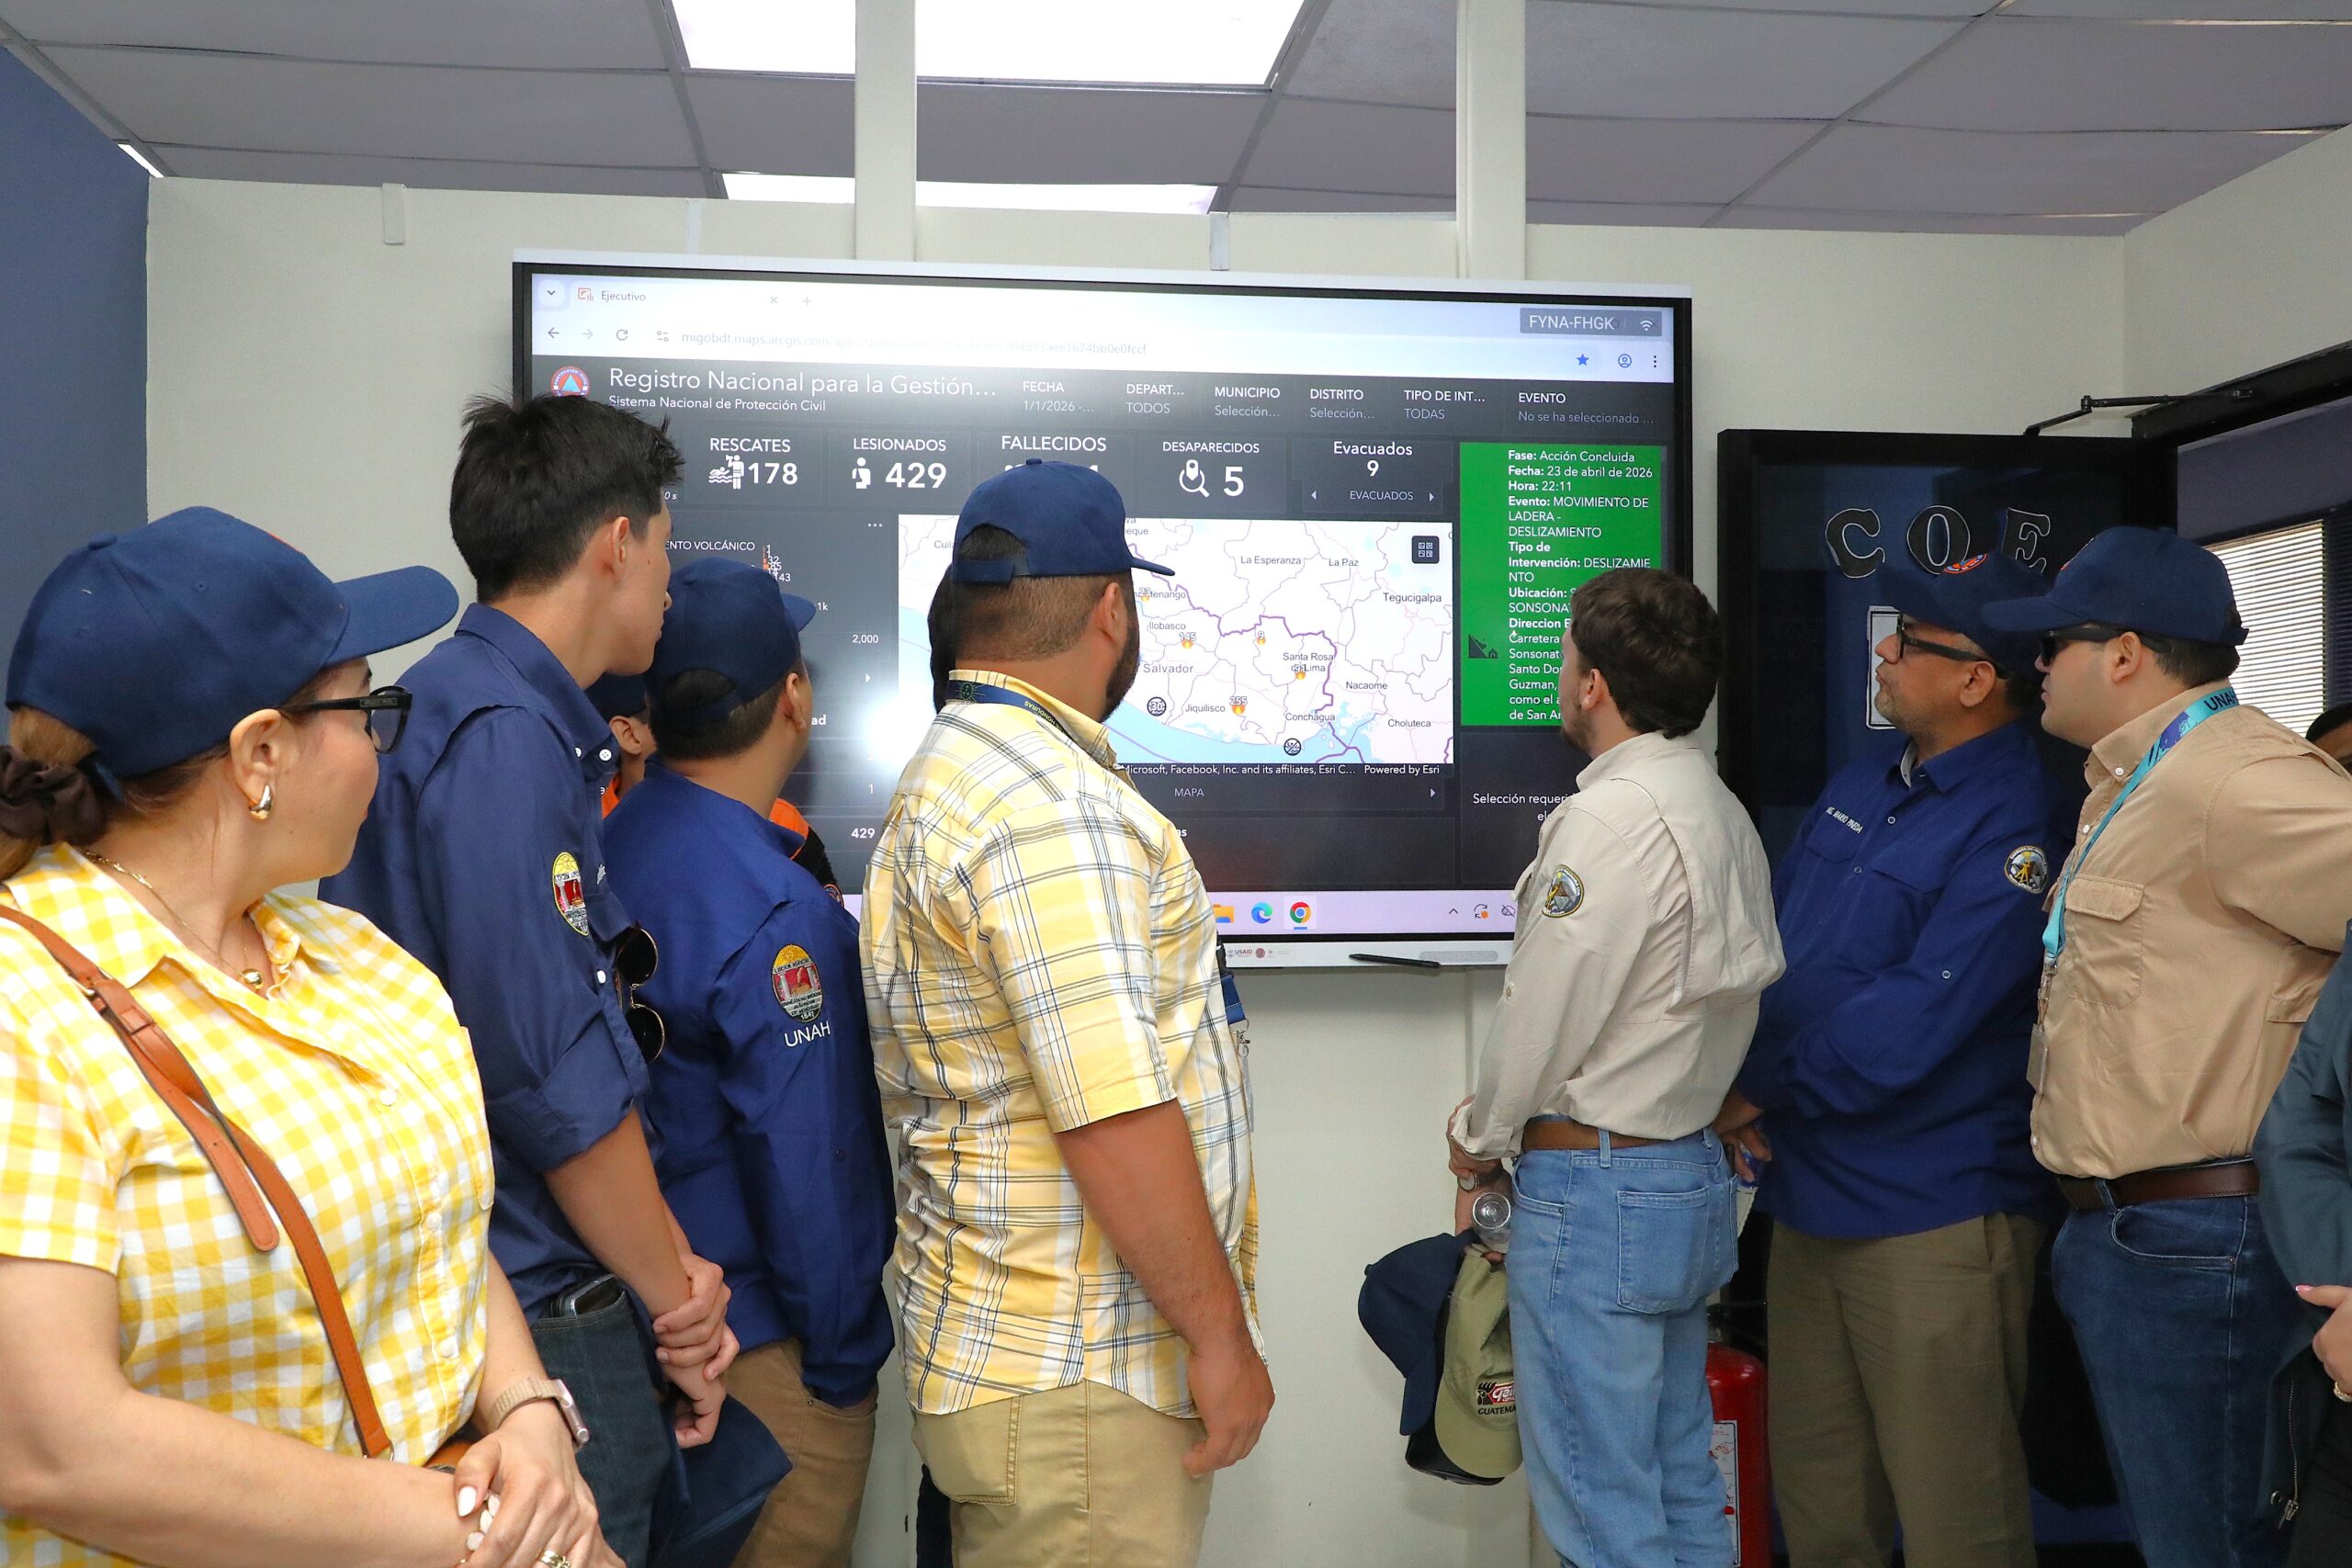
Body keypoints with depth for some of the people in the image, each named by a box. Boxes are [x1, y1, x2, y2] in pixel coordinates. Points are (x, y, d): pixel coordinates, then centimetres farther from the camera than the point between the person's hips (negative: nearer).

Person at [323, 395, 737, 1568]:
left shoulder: (527, 721, 12)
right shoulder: (501, 734, -18)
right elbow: (551, 1071, -21)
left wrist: (663, 1273, 8)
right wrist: (670, 1289, -8)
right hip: (539, 1325, -9)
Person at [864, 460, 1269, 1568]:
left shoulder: (950, 774, 14)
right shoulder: (1051, 801, -20)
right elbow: (1116, 1116, -25)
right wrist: (1220, 1332, -15)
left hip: (1008, 1349, 10)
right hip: (1074, 1380, -10)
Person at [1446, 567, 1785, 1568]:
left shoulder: (1614, 816, -19)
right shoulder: (1720, 810, 10)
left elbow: (1543, 1012, -18)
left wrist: (1480, 1138, 0)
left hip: (1594, 1188, -10)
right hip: (1692, 1173, 10)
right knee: (1682, 1479, 18)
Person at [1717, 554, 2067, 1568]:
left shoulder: (2015, 827, -17)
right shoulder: (1863, 787, 10)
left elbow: (1909, 1024, -23)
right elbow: (1772, 939, 12)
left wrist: (1763, 1091, -11)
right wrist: (1741, 1092, -3)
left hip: (1932, 1218, -8)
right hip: (1809, 1198, 8)